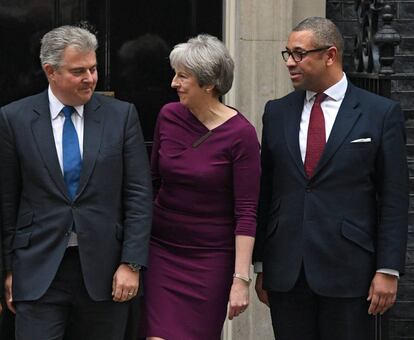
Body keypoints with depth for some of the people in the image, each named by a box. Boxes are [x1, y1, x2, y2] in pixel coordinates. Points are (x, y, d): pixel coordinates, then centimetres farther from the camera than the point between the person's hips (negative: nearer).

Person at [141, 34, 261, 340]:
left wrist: (241, 279, -17)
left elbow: (246, 212, -13)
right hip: (160, 250, 3)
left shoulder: (240, 134, -12)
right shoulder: (168, 117, 0)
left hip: (211, 257, -3)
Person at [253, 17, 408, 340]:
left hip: (348, 271, -3)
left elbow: (394, 199, -2)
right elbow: (266, 192, 12)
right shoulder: (277, 112, 10)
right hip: (285, 272, 3)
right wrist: (261, 265, 10)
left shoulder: (381, 113, -1)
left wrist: (388, 270, -8)